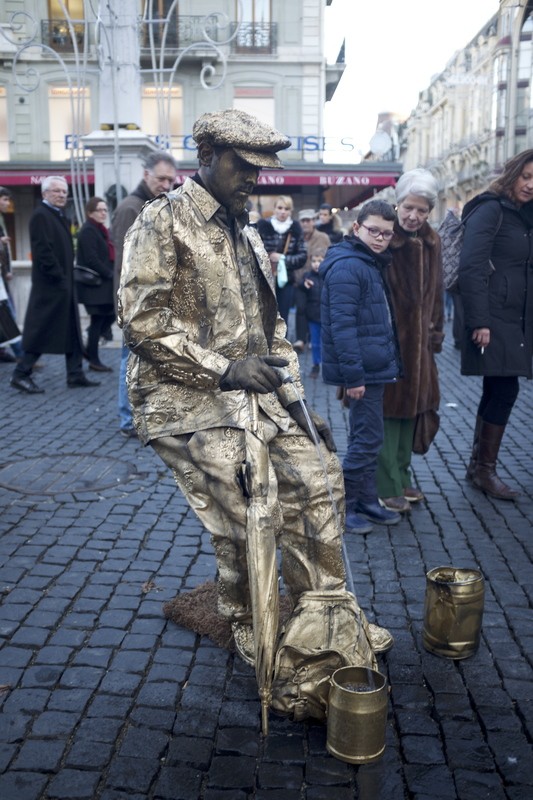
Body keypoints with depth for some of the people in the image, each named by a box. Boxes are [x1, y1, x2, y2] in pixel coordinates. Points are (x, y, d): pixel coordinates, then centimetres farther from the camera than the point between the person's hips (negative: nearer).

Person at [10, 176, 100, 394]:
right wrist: (58, 276, -19)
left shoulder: (60, 217, 16)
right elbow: (42, 251, -20)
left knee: (72, 331, 10)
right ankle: (21, 374, 6)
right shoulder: (40, 215, -11)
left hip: (64, 284, 9)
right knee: (42, 331, -4)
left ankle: (76, 375, 16)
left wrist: (68, 277, 11)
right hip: (50, 285, -9)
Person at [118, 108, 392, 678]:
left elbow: (270, 324, 20)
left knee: (318, 480, 1)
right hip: (189, 400, -7)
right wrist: (223, 369, -21)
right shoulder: (163, 221, -5)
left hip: (253, 393, 8)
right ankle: (247, 627, 15)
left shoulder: (245, 233, 19)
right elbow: (141, 319, -16)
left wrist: (295, 400, 12)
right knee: (250, 519, -14)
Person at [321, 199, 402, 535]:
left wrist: (389, 363, 18)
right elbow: (342, 325, -22)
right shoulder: (347, 267, -16)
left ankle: (367, 501, 28)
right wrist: (353, 376, -25)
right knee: (368, 438, -4)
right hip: (363, 371, -10)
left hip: (375, 367, 10)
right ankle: (343, 506, 8)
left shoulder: (372, 264, 16)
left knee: (366, 438, 16)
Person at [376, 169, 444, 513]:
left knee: (412, 408, 14)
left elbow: (436, 291, 15)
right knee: (388, 411, -2)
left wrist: (435, 332, 14)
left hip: (418, 340, 7)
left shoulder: (432, 242, 8)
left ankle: (402, 477, 28)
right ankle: (388, 488, 8)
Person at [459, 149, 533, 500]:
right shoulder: (491, 210, -7)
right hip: (492, 319, -8)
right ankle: (485, 468, 5)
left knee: (496, 392, 10)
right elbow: (472, 267, -16)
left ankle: (478, 465, 19)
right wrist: (479, 321, -22)